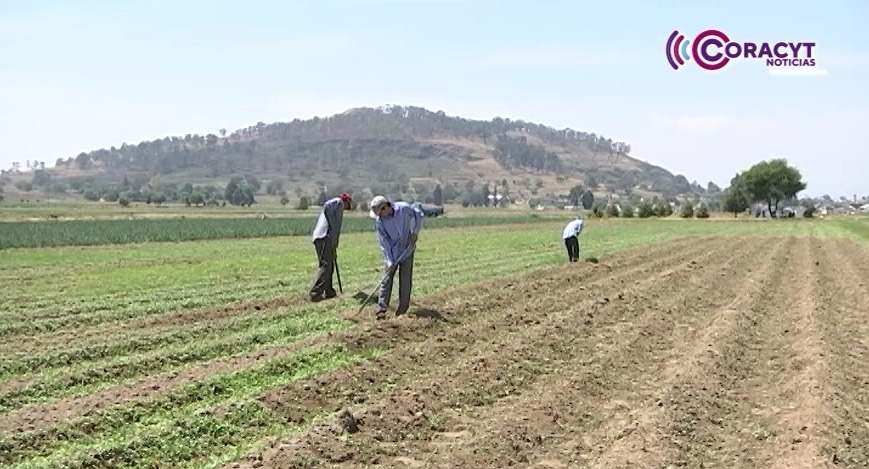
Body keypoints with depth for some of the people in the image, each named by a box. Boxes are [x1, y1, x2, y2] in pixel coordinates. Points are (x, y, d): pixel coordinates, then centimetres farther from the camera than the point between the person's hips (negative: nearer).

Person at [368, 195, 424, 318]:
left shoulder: (404, 208, -19)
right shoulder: (379, 221, -16)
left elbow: (419, 215, -1)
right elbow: (384, 242, -13)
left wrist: (415, 232, -8)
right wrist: (389, 261, -17)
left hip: (407, 250, 0)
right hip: (392, 253, 0)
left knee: (405, 280, 1)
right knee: (387, 279, -4)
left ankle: (402, 310, 8)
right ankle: (381, 308, -3)